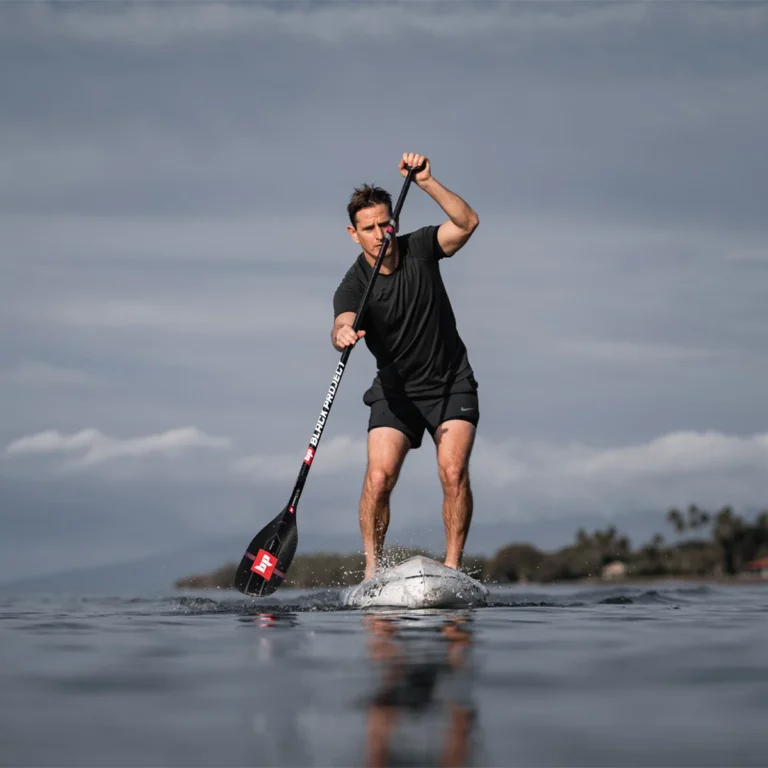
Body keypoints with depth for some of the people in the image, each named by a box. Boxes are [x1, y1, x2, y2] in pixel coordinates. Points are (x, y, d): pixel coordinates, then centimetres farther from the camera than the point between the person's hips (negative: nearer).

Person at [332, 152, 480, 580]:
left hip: (452, 385, 1)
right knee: (379, 477, -18)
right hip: (396, 391, -1)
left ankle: (452, 568, -10)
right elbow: (343, 325, -33)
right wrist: (343, 335, -57)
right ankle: (373, 569, -3)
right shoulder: (353, 287, -13)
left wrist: (427, 183, -31)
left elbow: (468, 223, -22)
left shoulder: (420, 248, -6)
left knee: (453, 472, -18)